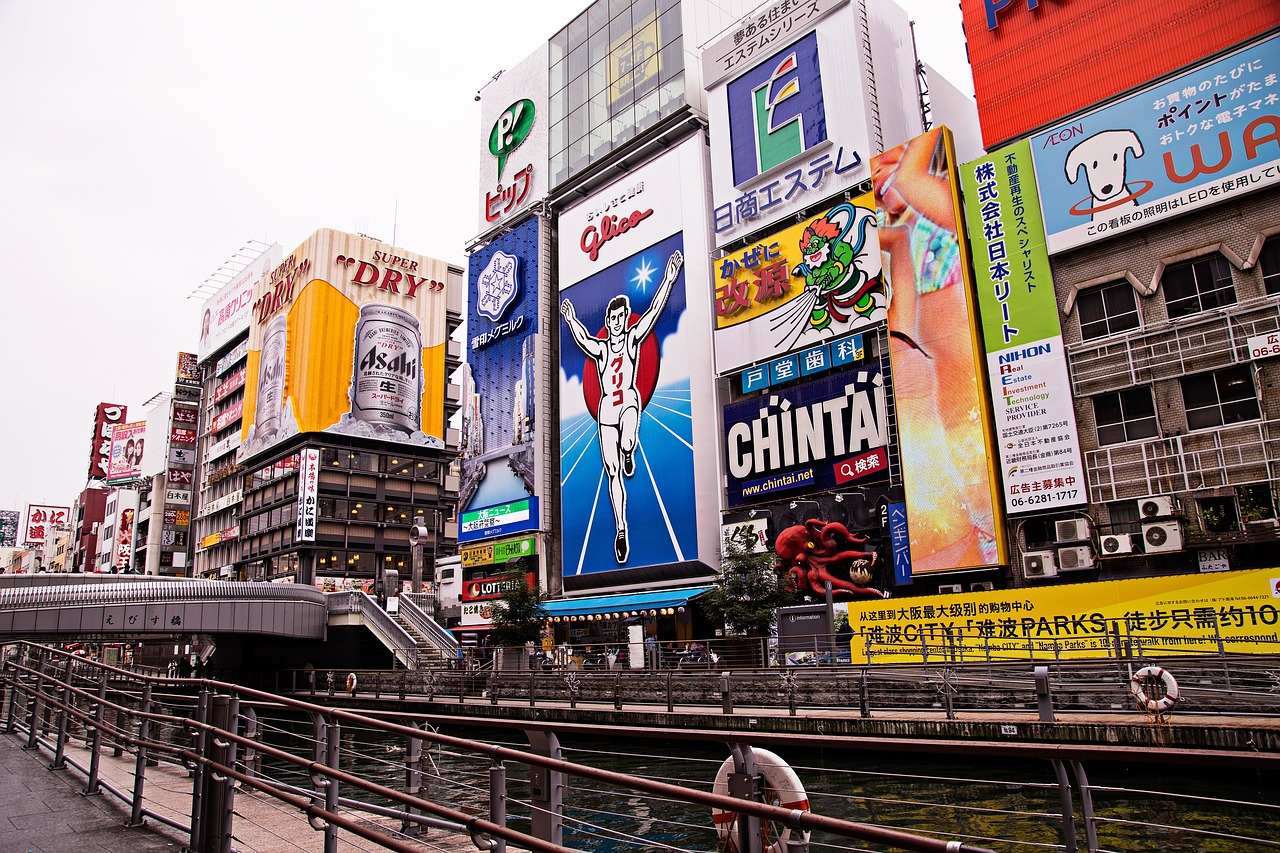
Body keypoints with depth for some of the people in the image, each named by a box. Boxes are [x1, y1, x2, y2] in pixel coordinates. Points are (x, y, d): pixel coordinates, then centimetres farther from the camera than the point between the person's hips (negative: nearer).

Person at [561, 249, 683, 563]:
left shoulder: (633, 338, 3)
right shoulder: (600, 348, 6)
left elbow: (653, 310, -7)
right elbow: (582, 340, -15)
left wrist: (669, 279, -15)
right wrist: (572, 321, -33)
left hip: (629, 400, -2)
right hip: (606, 408, 2)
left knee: (627, 443, -37)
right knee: (612, 473, 3)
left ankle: (628, 453, 2)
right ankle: (620, 529, 13)